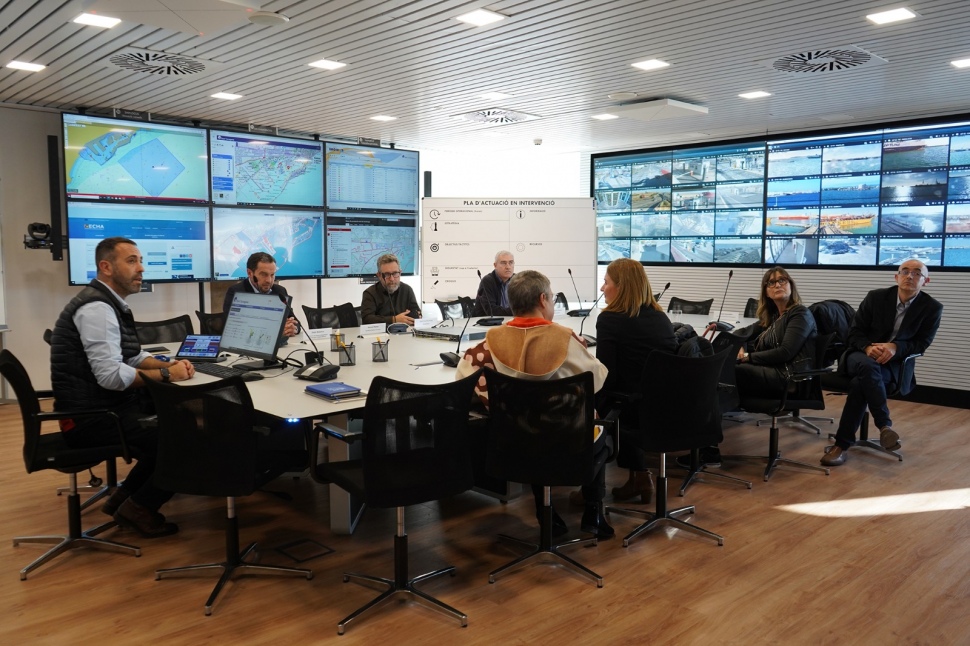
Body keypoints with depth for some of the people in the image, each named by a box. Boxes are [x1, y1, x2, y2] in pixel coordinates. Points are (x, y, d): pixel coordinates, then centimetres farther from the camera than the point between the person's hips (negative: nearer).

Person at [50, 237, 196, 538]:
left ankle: (124, 497, 18)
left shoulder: (110, 303, 12)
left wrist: (168, 363, 0)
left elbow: (132, 356, 17)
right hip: (92, 417, -10)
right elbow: (110, 376, -27)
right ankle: (138, 508, 5)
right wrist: (166, 374, -18)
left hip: (105, 406, 10)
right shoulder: (96, 308, -20)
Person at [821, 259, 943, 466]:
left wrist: (895, 347, -22)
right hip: (862, 355, 1)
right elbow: (854, 332, 0)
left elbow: (921, 344, -1)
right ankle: (884, 424, -30)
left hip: (895, 363, -1)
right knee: (867, 366, -39)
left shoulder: (932, 308, -1)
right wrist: (868, 348, -23)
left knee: (860, 383, -34)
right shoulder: (876, 297, -1)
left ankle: (842, 443, -28)